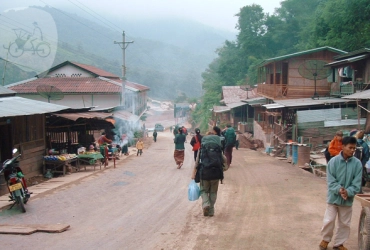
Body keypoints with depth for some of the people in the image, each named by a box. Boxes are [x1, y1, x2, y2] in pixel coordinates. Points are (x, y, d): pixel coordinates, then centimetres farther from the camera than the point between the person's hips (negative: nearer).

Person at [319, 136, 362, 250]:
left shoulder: (357, 163, -8)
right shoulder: (333, 161, -12)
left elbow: (357, 183, -8)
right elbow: (331, 181, -12)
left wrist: (348, 192, -24)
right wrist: (339, 190, -27)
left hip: (348, 199, 2)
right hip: (333, 197, -2)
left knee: (345, 223, 13)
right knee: (329, 220, 5)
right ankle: (325, 239, 30)